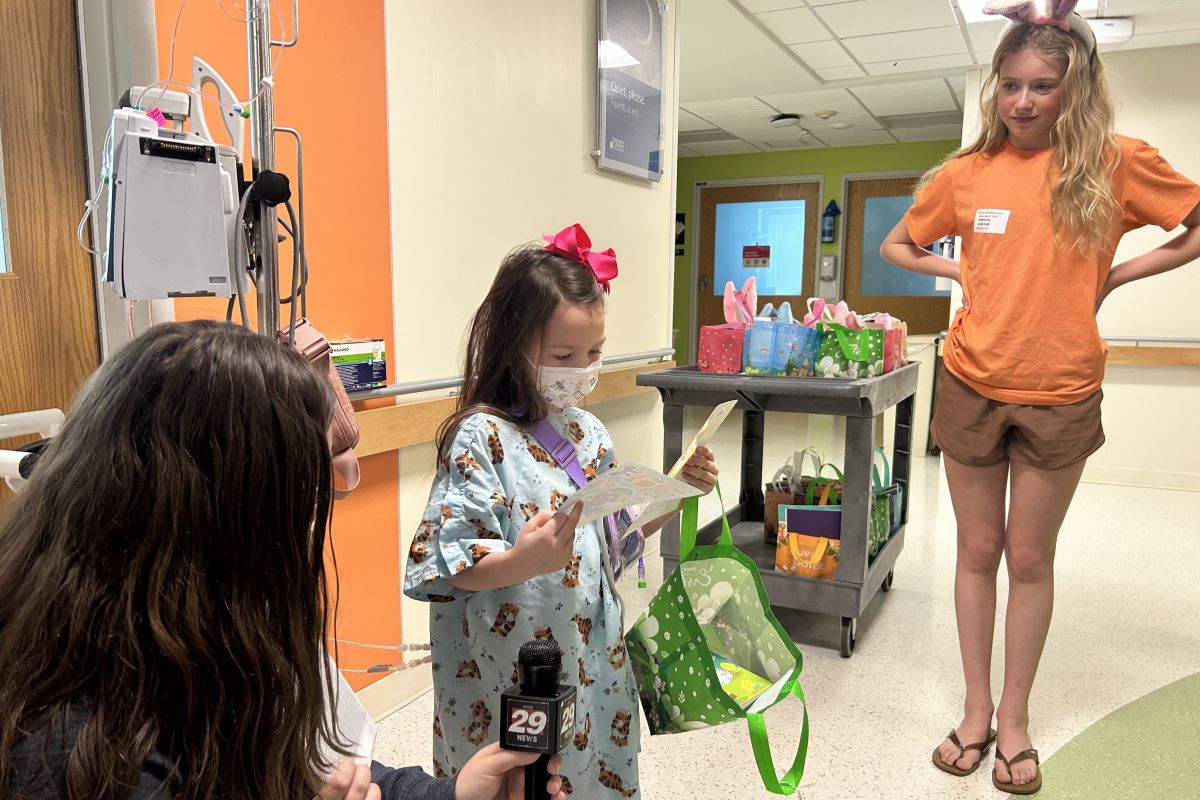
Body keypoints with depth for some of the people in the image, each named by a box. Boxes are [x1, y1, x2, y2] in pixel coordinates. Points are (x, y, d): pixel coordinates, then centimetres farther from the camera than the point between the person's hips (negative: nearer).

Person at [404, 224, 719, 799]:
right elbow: (444, 568, -19)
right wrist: (521, 562, -36)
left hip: (591, 661, 6)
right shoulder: (480, 438, -17)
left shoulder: (588, 432, 2)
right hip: (507, 680, -6)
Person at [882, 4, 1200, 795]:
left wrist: (1115, 276, -5)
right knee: (978, 551, 11)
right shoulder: (966, 172, 0)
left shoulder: (1117, 163, -5)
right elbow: (896, 245, 13)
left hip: (1061, 397, -1)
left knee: (1030, 559, 9)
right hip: (972, 388, 2)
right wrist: (964, 272, -1)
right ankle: (977, 707, 27)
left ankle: (1015, 716, 27)